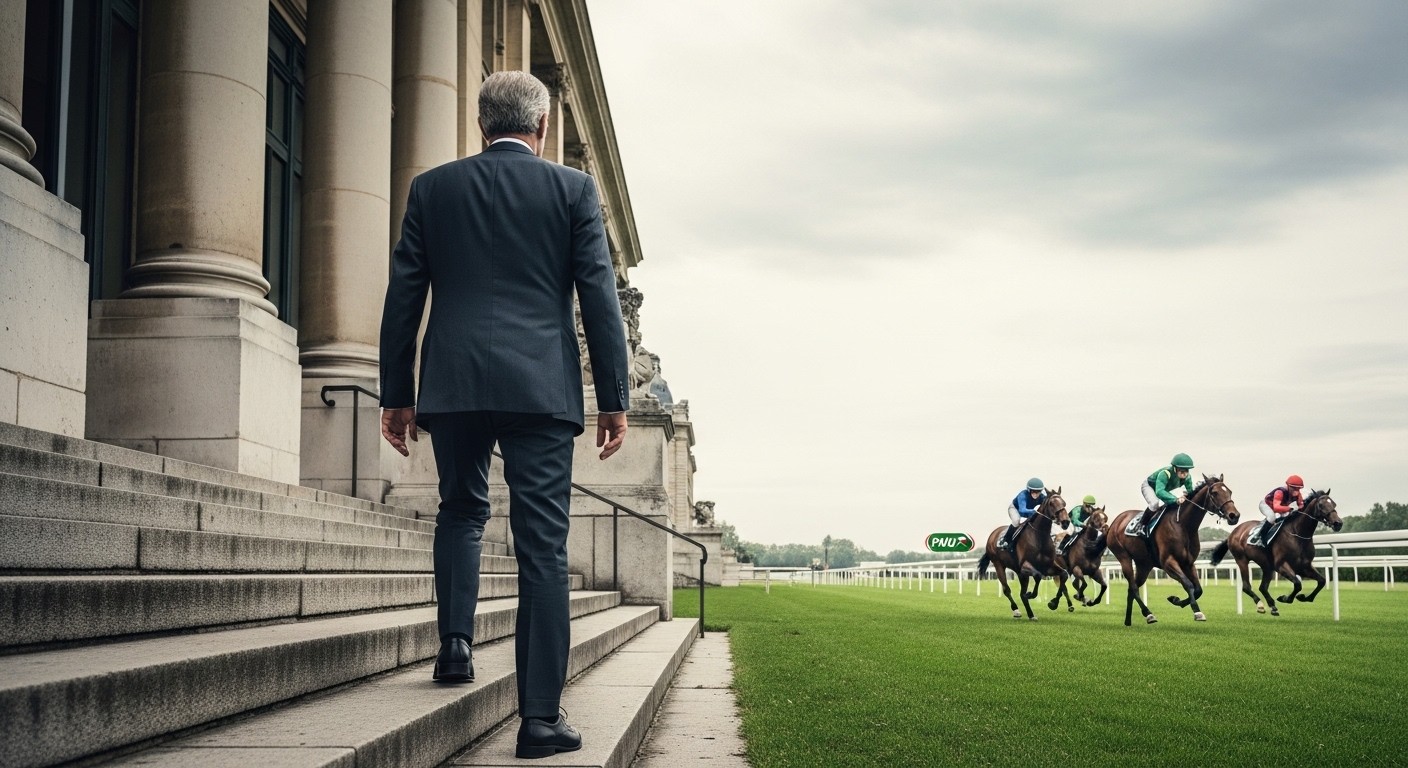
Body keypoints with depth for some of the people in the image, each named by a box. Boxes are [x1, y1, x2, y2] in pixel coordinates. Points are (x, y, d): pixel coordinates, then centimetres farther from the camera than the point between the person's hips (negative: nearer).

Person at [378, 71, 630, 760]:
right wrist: (613, 398, 4)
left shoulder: (432, 188, 10)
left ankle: (455, 643, 11)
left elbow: (403, 296, 9)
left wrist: (397, 394, 14)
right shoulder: (572, 188, 6)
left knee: (461, 509, 26)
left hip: (454, 385, 2)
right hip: (541, 387, -2)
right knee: (543, 547, -1)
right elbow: (599, 297, 2)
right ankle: (541, 716, -2)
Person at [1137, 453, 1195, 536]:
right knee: (1155, 503, -33)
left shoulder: (1187, 477, -24)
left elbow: (1191, 492, -12)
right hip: (1148, 486, -7)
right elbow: (1159, 492, -56)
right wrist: (1176, 499, -68)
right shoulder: (1165, 474, -44)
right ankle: (1142, 524, -14)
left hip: (1165, 490, 7)